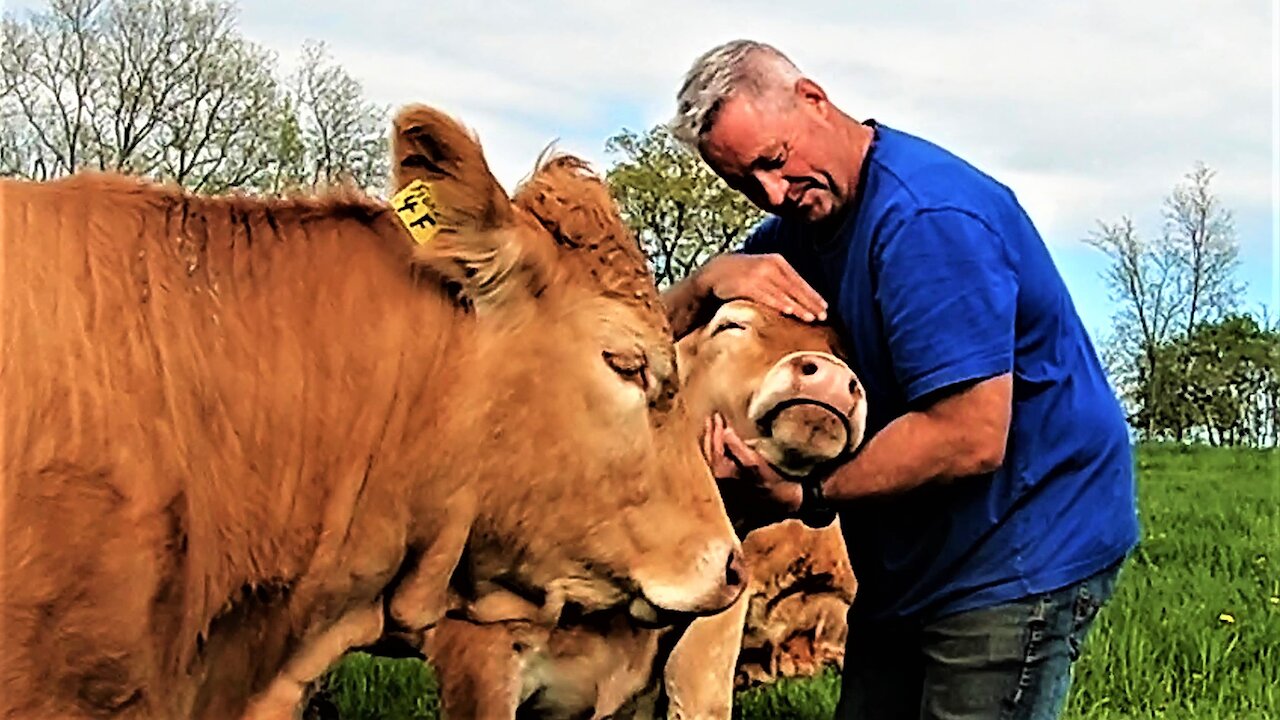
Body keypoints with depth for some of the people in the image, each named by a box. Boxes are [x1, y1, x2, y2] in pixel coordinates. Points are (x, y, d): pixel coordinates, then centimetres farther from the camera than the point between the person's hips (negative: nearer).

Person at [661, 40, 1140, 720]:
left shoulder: (928, 216, -23)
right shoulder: (800, 223, 7)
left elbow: (969, 438, -29)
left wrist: (806, 493, -21)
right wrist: (711, 277, -14)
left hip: (1024, 555, -9)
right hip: (908, 562, 9)